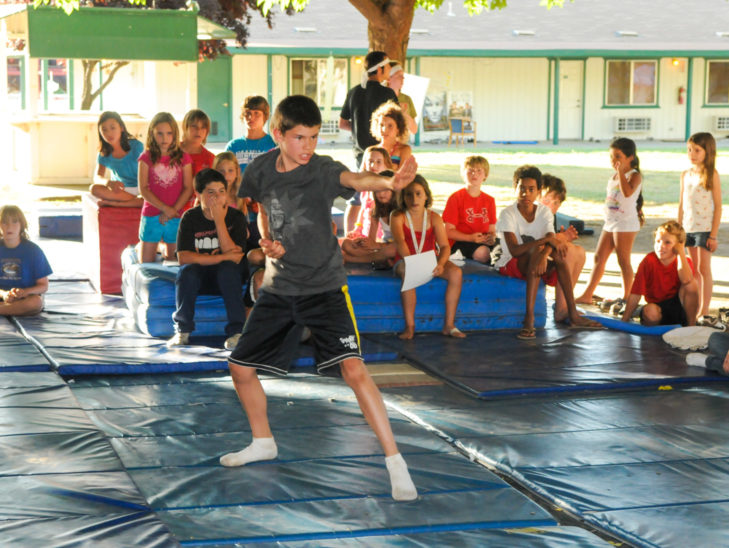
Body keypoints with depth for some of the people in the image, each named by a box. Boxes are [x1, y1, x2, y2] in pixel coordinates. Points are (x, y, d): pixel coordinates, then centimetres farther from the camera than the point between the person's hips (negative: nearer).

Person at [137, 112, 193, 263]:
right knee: (146, 263, 1)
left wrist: (173, 210, -12)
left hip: (176, 217, 1)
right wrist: (165, 208, -13)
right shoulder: (147, 157, 2)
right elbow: (143, 189, -4)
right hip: (151, 216, -1)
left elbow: (188, 188, 0)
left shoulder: (183, 158, 5)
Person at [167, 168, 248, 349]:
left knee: (228, 269, -33)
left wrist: (219, 220, -24)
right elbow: (183, 257, -17)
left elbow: (235, 258, -20)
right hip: (199, 276, 1)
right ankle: (182, 331, -14)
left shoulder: (236, 217, -7)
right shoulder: (190, 217, -6)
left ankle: (236, 331, -25)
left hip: (228, 279, -1)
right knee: (186, 271, -31)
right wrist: (223, 257, -22)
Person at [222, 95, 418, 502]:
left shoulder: (322, 170, -17)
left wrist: (389, 182, -63)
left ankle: (394, 460, -14)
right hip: (279, 286, 5)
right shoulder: (261, 171, -3)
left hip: (324, 285, -5)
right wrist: (266, 238, -2)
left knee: (353, 367, -21)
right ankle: (263, 442, 36)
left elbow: (355, 180, -40)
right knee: (241, 368, 10)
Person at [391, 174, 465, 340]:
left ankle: (449, 324, -15)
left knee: (456, 273, -23)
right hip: (405, 261, -3)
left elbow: (444, 246, -7)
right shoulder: (398, 217, -4)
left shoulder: (434, 218, 3)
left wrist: (440, 264, -29)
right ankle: (409, 326, -30)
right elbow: (400, 242, -21)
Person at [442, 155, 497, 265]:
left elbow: (492, 229, 16)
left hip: (484, 241, 5)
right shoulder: (455, 198, 0)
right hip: (460, 241, -5)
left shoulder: (489, 200, 16)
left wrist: (492, 237, -9)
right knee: (482, 252, -37)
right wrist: (470, 237, -20)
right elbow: (449, 231, -5)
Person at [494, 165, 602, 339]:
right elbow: (514, 250, -26)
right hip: (511, 265, -4)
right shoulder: (508, 214, -13)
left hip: (535, 263, 4)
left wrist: (544, 256, -41)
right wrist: (546, 240, -32)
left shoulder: (544, 212, 0)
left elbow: (552, 239, -18)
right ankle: (529, 318, -43)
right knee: (537, 249, -33)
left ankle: (573, 314, -26)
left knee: (558, 253, -26)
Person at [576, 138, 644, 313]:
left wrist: (621, 172, -28)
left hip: (626, 223, -9)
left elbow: (627, 192, -30)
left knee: (623, 261, -4)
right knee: (599, 258, 9)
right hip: (610, 223, 9)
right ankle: (587, 295, 13)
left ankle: (626, 298, 4)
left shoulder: (634, 175, -10)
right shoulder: (613, 176, 15)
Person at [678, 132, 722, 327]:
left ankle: (704, 312, -2)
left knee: (704, 269, -5)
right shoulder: (685, 175, 8)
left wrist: (714, 234, -13)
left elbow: (718, 206, -9)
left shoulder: (712, 174, -8)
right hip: (688, 228, 5)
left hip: (705, 228, -5)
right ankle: (696, 309, 15)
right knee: (695, 271, 10)